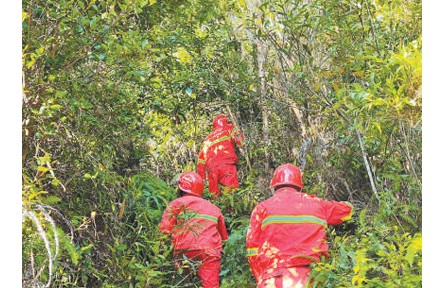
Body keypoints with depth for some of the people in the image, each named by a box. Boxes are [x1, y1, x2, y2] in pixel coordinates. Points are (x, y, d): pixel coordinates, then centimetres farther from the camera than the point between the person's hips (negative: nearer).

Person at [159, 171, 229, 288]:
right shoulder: (214, 208, 27)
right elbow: (224, 237, 32)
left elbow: (164, 229, 4)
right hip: (211, 253, 3)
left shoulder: (177, 203, 13)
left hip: (186, 251, -3)